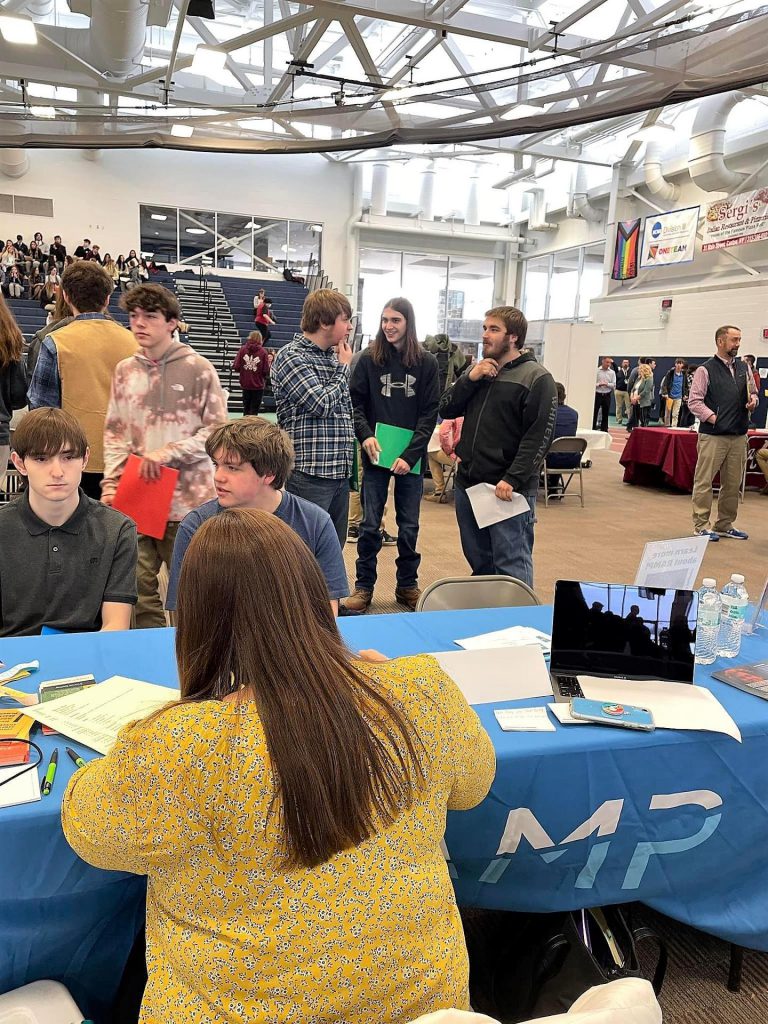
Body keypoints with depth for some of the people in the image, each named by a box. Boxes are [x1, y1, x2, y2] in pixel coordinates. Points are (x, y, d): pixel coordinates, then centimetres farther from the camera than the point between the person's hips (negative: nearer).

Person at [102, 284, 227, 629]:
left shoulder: (198, 368, -3)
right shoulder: (124, 371, 9)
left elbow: (216, 431, -6)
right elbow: (115, 434, 11)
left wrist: (168, 453, -15)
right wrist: (111, 484, 0)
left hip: (187, 498, -4)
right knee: (138, 584, 7)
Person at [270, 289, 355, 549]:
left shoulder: (334, 357, 15)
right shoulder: (291, 357, -8)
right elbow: (321, 404, -17)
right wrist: (343, 368, -3)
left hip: (340, 471, 8)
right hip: (310, 473, -8)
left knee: (335, 547, 14)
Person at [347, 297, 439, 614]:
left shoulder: (426, 362, 1)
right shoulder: (368, 359, 1)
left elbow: (430, 413, -2)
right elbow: (355, 403, 2)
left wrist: (410, 454, -12)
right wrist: (365, 435, -16)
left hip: (412, 457, 1)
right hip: (376, 455, 0)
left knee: (409, 526, 10)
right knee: (370, 525, 4)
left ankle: (407, 585, 24)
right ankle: (364, 586, 17)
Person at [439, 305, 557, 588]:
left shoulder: (536, 378, -6)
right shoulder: (477, 370, 14)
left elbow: (539, 436, -13)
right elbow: (446, 409, 9)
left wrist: (513, 479, -20)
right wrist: (470, 379, -6)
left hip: (509, 490, -6)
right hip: (467, 483, 7)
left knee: (511, 566, -3)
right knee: (479, 562, 17)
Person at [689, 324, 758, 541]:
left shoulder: (743, 369, 15)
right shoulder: (706, 370, -3)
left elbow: (753, 394, 24)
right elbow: (694, 401, -7)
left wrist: (752, 401, 2)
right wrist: (713, 418, -15)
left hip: (739, 436, 6)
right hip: (713, 436, -6)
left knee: (733, 483, 11)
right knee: (704, 482, -5)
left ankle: (725, 525, 22)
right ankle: (700, 526, 4)